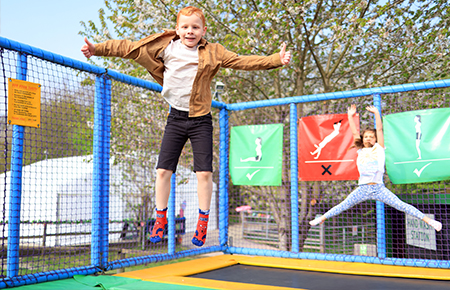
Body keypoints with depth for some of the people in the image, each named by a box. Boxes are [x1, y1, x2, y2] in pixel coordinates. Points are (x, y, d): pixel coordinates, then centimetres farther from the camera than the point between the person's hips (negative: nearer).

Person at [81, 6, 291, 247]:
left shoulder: (213, 53, 1)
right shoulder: (164, 47, 2)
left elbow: (244, 62, -1)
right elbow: (130, 48, 5)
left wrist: (276, 59, -11)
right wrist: (97, 49, 3)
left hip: (201, 120, -1)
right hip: (176, 118, 1)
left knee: (204, 172, -5)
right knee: (163, 170, 1)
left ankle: (202, 223, 11)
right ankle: (160, 219, 18)